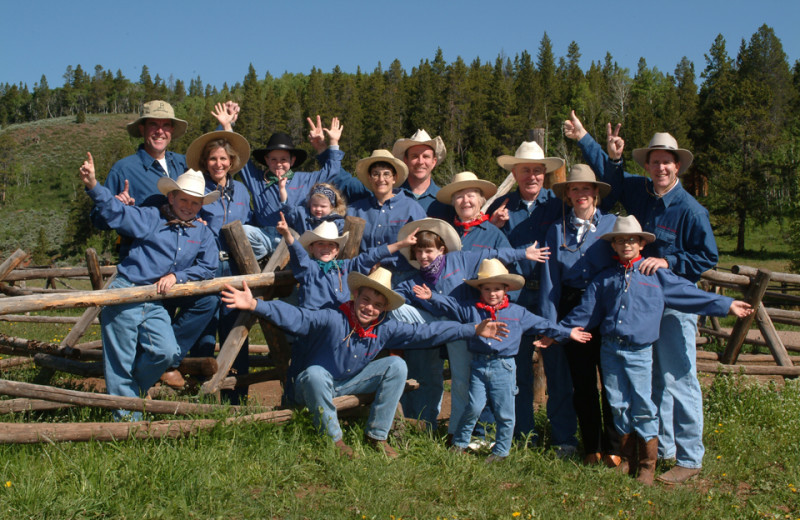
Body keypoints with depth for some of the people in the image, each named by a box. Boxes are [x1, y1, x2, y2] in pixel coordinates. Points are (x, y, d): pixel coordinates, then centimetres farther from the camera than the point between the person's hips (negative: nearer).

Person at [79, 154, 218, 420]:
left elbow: (207, 268, 7)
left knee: (167, 352, -16)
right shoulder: (150, 218, 4)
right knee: (121, 361, -1)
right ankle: (127, 418, 14)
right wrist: (93, 185, -22)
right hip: (124, 296, -3)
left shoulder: (202, 234, 14)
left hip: (156, 305, 3)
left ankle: (131, 390, 11)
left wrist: (177, 276, -6)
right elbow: (115, 211, -6)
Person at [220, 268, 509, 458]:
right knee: (314, 374, -39)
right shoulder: (331, 320, -25)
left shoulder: (386, 329, -11)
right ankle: (333, 438, -18)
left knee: (396, 366, -15)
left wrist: (474, 330, -10)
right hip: (322, 382, -4)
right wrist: (255, 305, -48)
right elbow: (294, 317, -33)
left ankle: (377, 434, -6)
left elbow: (426, 332, -8)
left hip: (354, 381, 4)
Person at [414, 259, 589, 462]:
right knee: (474, 407, -2)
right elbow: (449, 304, 3)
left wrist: (567, 333, 8)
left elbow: (542, 325, 10)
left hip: (503, 367, 0)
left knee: (504, 413, 5)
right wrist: (432, 297, -12)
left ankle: (501, 451, 20)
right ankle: (459, 444, 17)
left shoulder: (518, 313, 6)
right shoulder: (470, 309, 5)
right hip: (479, 365, 0)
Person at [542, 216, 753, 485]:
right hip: (610, 349, 3)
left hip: (639, 351, -2)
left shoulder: (656, 275, 6)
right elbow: (585, 312, 17)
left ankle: (647, 465, 9)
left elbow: (689, 293, 7)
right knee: (619, 405, 7)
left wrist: (726, 304, 3)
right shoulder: (605, 279, 12)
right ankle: (628, 459, 20)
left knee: (643, 406, -3)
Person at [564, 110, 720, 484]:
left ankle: (690, 460, 4)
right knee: (652, 379, 14)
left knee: (678, 380, -6)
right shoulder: (637, 190, 5)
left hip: (675, 303, -6)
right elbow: (609, 174, 23)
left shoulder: (690, 210, -10)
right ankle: (661, 449, 27)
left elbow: (708, 257, -7)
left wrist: (668, 262, -17)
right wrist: (583, 138, 21)